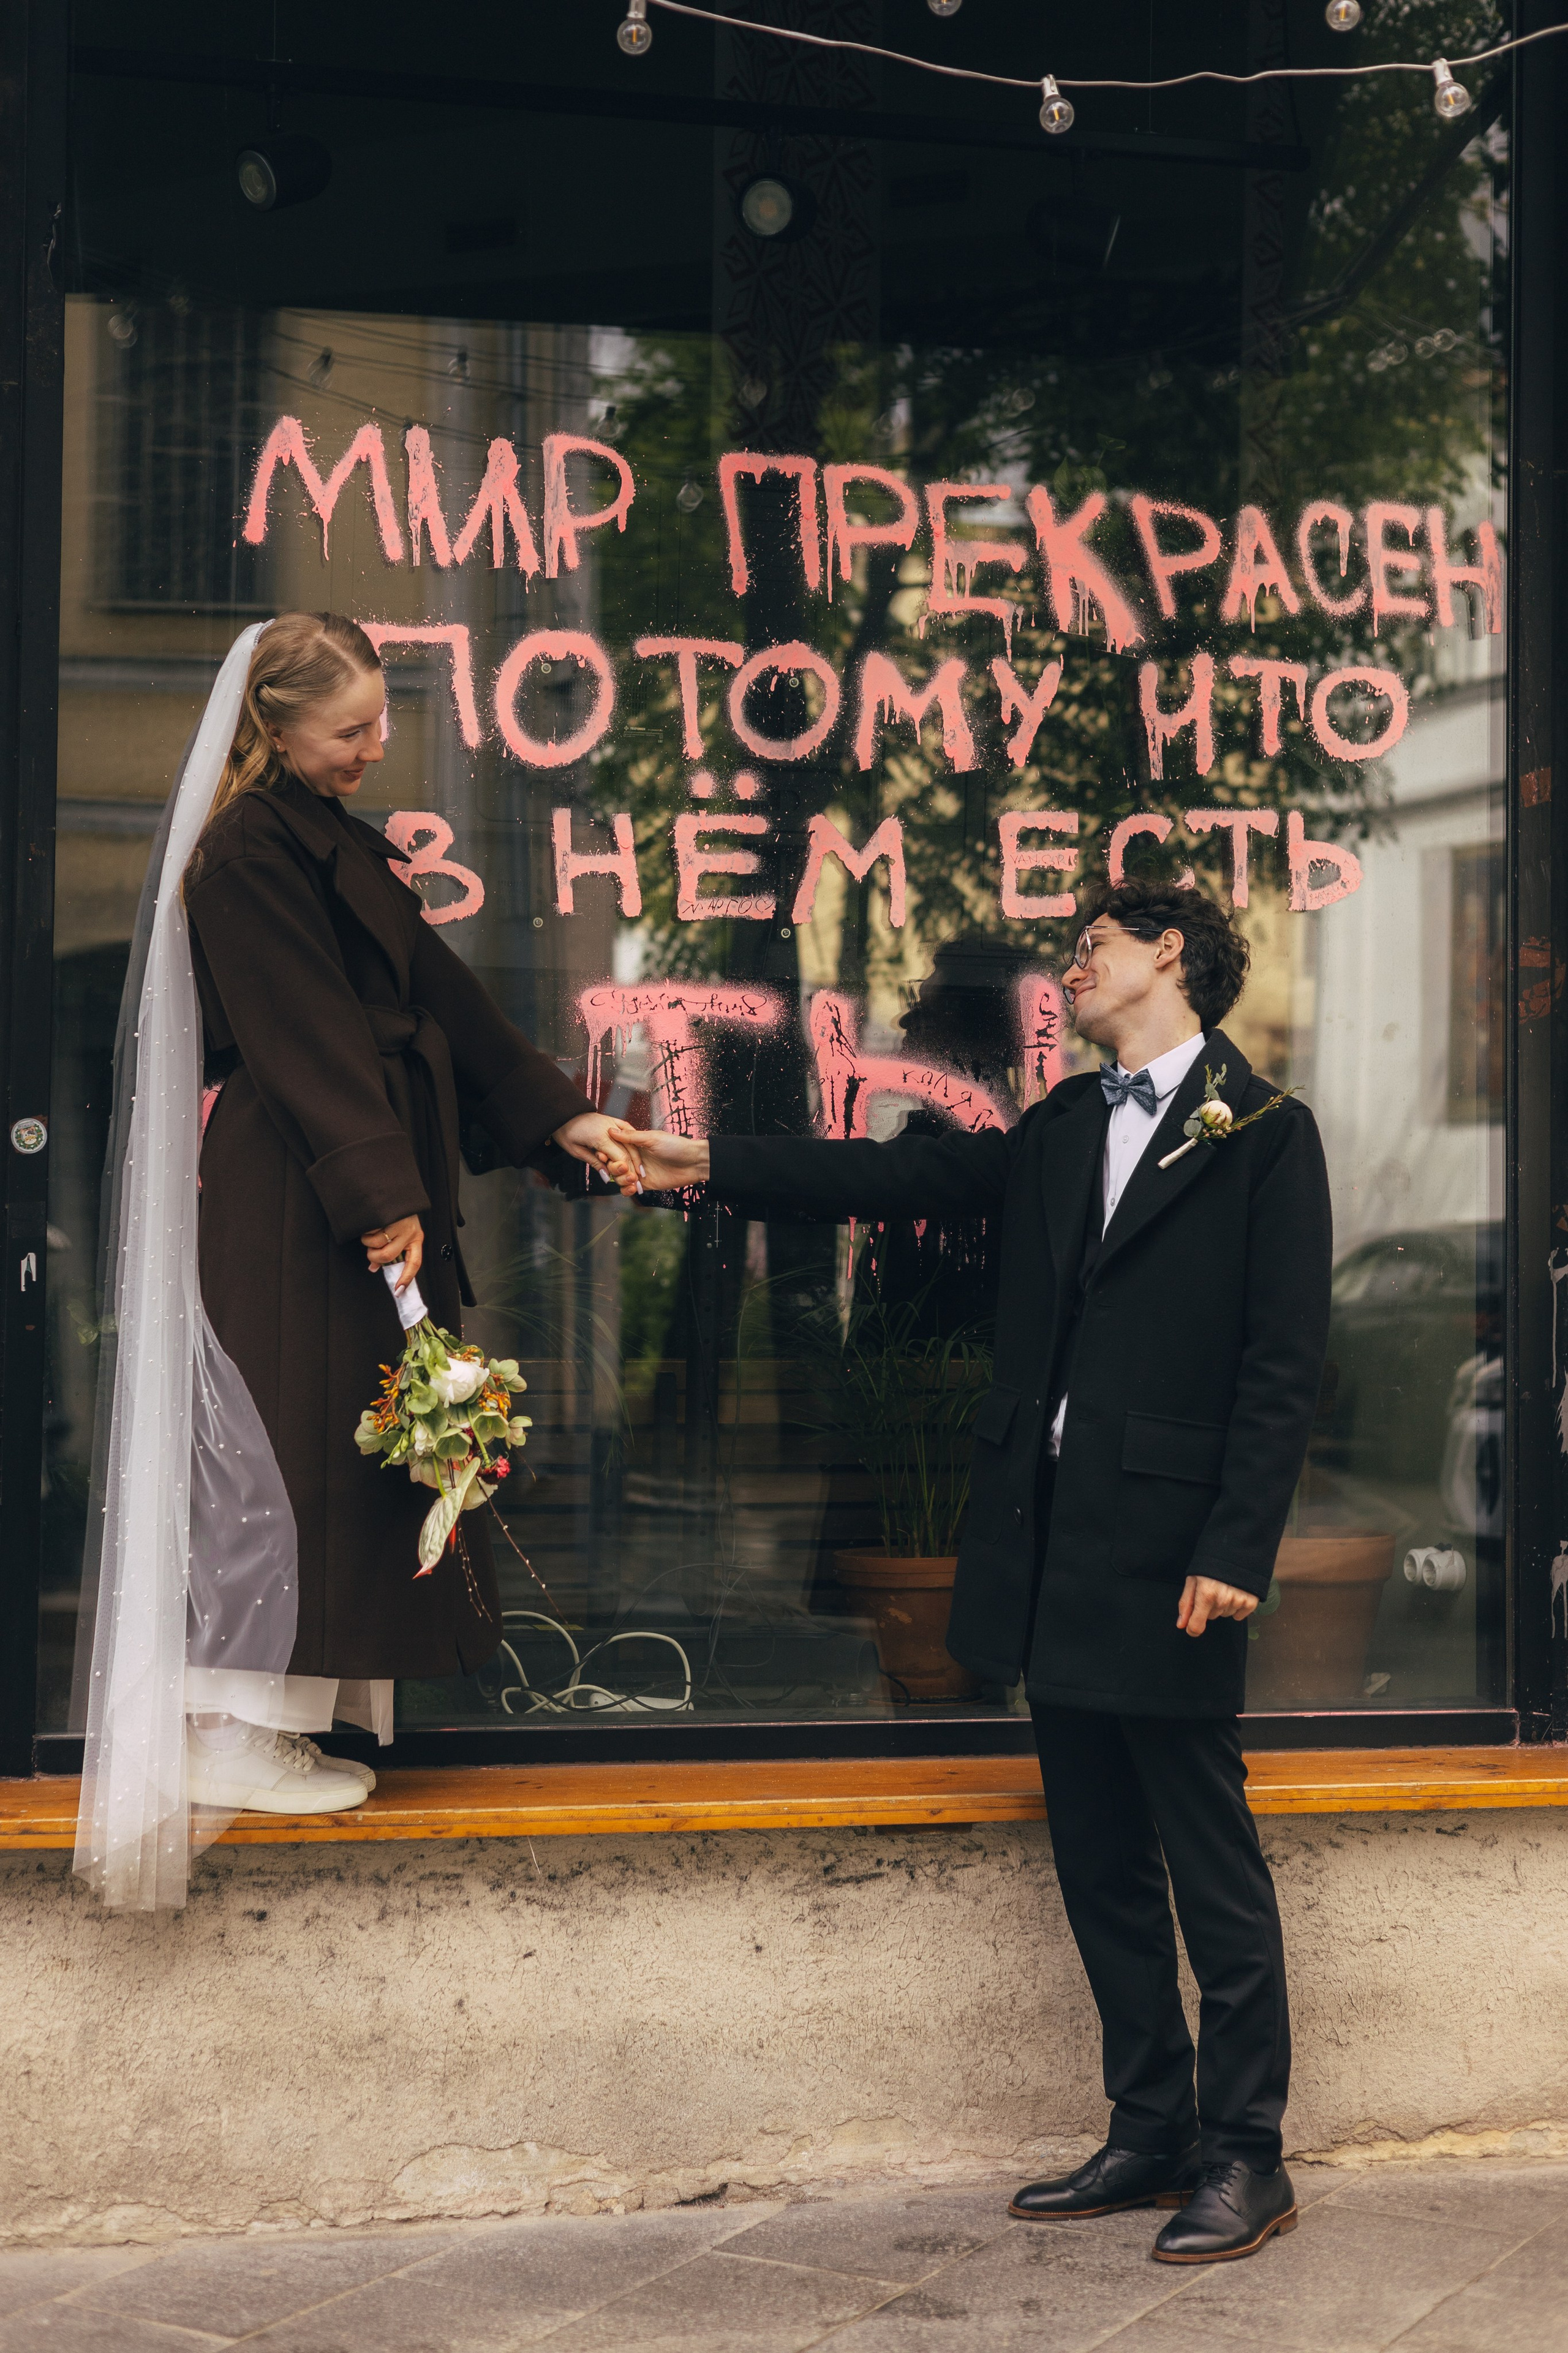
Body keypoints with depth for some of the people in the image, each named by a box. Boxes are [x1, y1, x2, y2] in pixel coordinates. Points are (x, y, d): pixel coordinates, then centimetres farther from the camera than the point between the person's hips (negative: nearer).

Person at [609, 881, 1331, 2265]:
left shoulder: (1265, 1136, -4)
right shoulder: (1063, 1132, 17)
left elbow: (1285, 1364, -9)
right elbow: (905, 1177, 17)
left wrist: (1234, 1550, -16)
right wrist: (713, 1164, 12)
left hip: (1168, 1557, -7)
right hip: (1054, 1554, 7)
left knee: (1213, 1866, -1)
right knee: (1100, 1863, 12)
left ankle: (1245, 2158, 9)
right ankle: (1152, 2138, 21)